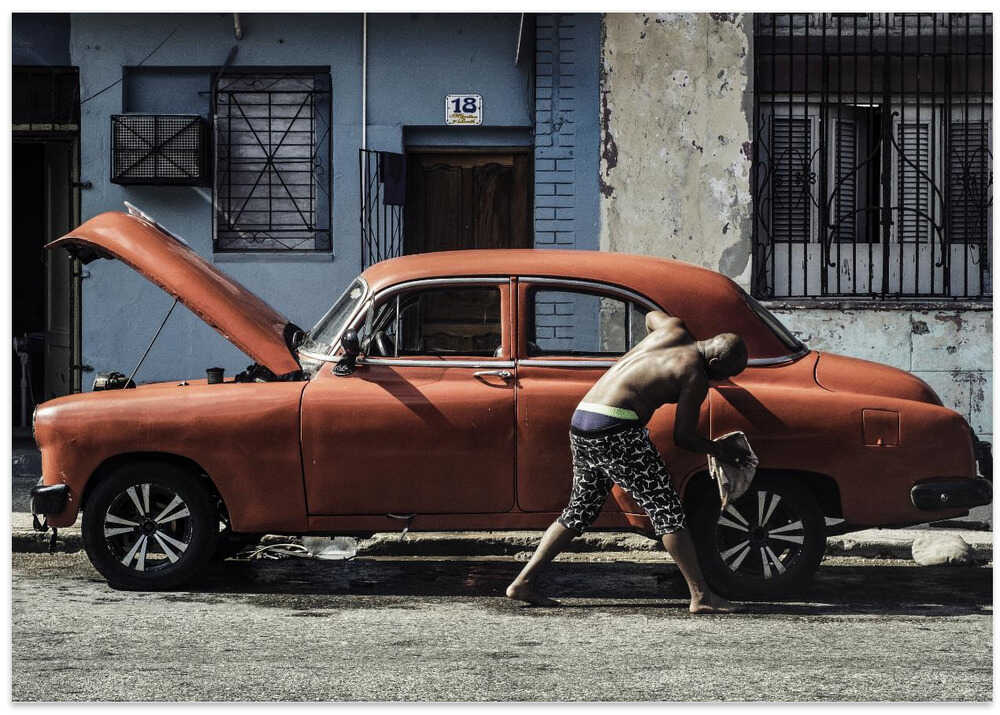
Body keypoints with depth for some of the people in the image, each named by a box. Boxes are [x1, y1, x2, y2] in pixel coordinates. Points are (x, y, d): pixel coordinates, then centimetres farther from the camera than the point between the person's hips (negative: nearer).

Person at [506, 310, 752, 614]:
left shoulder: (674, 329, 16)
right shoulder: (695, 378, -6)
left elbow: (651, 316, 40)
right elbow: (683, 437, -2)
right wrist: (719, 451, 14)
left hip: (581, 420, 9)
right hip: (616, 431, -9)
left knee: (580, 511, 17)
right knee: (667, 511, -5)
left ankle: (523, 582, 12)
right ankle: (701, 596, -7)